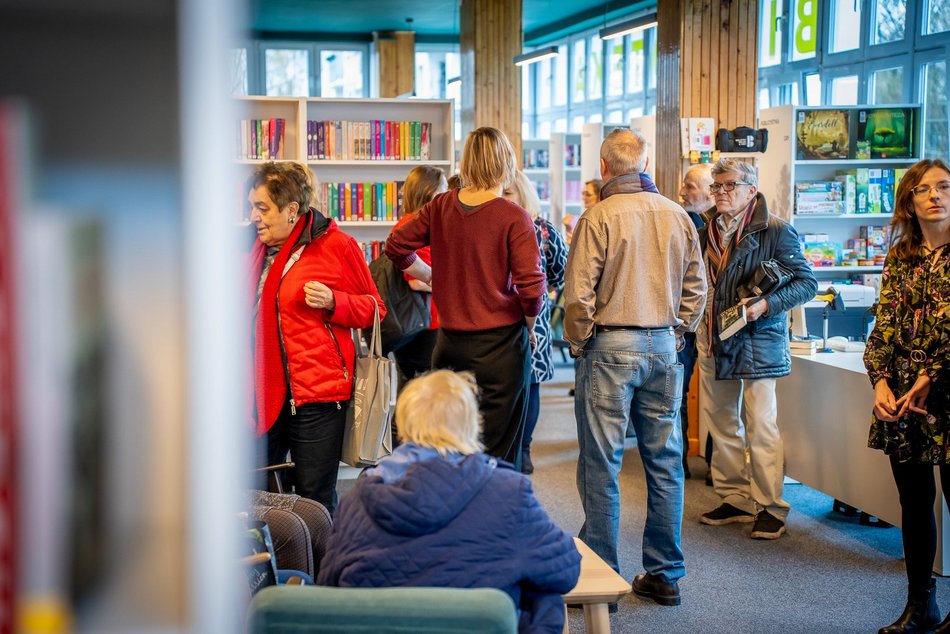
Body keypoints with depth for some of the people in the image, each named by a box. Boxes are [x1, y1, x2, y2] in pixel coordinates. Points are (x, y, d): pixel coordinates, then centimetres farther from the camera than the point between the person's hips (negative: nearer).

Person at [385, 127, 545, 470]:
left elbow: (396, 246, 10)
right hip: (500, 343, -5)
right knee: (498, 455, 3)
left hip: (450, 341, 5)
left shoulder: (441, 206, 2)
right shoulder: (513, 217, -13)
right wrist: (529, 326, 2)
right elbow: (531, 288, -16)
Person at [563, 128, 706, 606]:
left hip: (610, 347, -5)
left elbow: (578, 293, -13)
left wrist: (577, 343, 0)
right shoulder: (678, 217, 6)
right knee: (665, 462, 10)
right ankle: (664, 575, 16)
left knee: (601, 464, 1)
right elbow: (696, 288, 8)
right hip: (663, 348, 5)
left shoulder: (600, 217, -10)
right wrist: (675, 333, 16)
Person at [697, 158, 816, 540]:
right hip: (714, 341, 6)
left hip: (758, 341, -6)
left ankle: (770, 508, 5)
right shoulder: (707, 232, 11)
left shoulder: (775, 231, -7)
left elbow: (806, 282, -8)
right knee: (720, 424, 11)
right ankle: (735, 499, 23)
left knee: (760, 426, -5)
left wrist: (766, 305, -20)